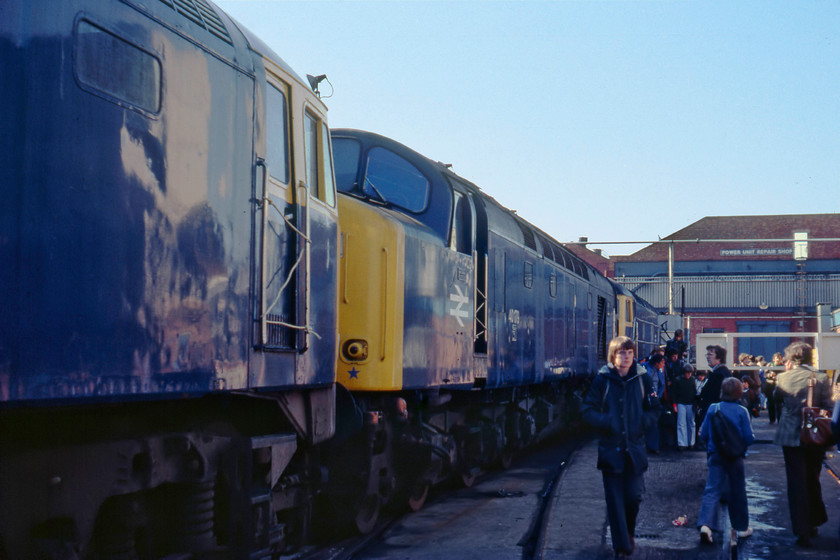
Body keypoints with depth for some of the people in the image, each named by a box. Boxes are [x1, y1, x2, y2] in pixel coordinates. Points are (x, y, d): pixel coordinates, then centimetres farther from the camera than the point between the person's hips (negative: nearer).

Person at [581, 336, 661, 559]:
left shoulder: (642, 378, 2)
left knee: (634, 496, 4)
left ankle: (629, 532, 32)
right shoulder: (602, 380, -3)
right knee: (615, 500, 1)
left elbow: (654, 409, 9)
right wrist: (606, 422, -17)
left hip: (635, 448, 1)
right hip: (611, 448, -1)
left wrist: (642, 422, -9)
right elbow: (587, 411, -2)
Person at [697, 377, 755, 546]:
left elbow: (704, 434, 2)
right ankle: (741, 528, 24)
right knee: (738, 491, 13)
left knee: (712, 490, -3)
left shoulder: (712, 408, -3)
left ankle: (705, 524, -22)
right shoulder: (742, 411, -8)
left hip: (715, 456, 1)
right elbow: (749, 438, -8)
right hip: (735, 456, -1)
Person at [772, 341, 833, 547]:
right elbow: (827, 407, -4)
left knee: (796, 483, 2)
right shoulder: (821, 378, -6)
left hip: (791, 436, -2)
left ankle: (803, 532, -2)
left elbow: (776, 397, 12)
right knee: (812, 480, 21)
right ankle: (813, 523, 31)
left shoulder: (783, 377, -7)